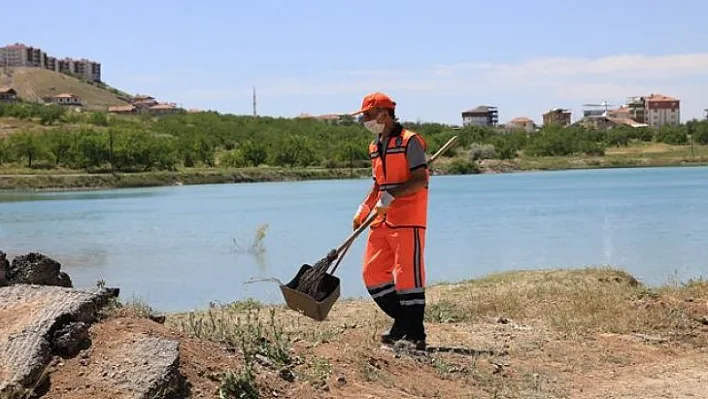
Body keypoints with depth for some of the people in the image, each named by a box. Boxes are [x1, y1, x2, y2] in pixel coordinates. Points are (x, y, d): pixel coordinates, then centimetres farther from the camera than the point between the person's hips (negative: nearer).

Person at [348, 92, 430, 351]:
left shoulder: (409, 141, -8)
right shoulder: (375, 147, 17)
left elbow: (421, 179, -16)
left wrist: (392, 195, -24)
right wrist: (363, 211, 14)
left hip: (408, 220, -8)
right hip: (382, 221, 8)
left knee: (408, 275, -7)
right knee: (372, 273, 6)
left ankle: (416, 334, 1)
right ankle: (402, 322, 19)